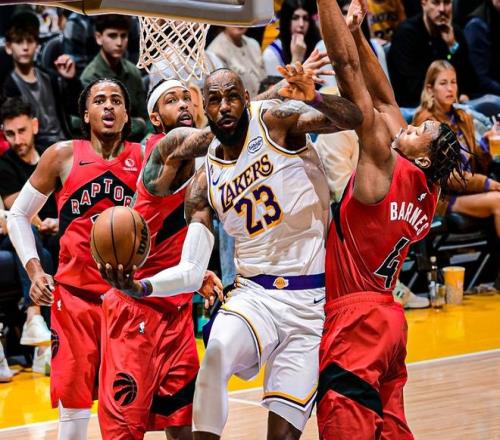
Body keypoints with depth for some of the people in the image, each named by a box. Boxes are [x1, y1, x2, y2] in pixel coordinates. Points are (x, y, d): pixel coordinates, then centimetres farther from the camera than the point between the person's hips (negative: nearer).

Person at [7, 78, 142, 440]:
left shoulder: (145, 158, 2)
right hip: (75, 294, -1)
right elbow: (18, 215, 7)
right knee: (74, 404, -2)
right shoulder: (63, 156, 0)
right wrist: (35, 270, -4)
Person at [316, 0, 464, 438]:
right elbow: (383, 98, 14)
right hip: (385, 318, 9)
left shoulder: (385, 165, -11)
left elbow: (348, 68, -13)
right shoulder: (427, 192, 9)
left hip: (355, 319, -9)